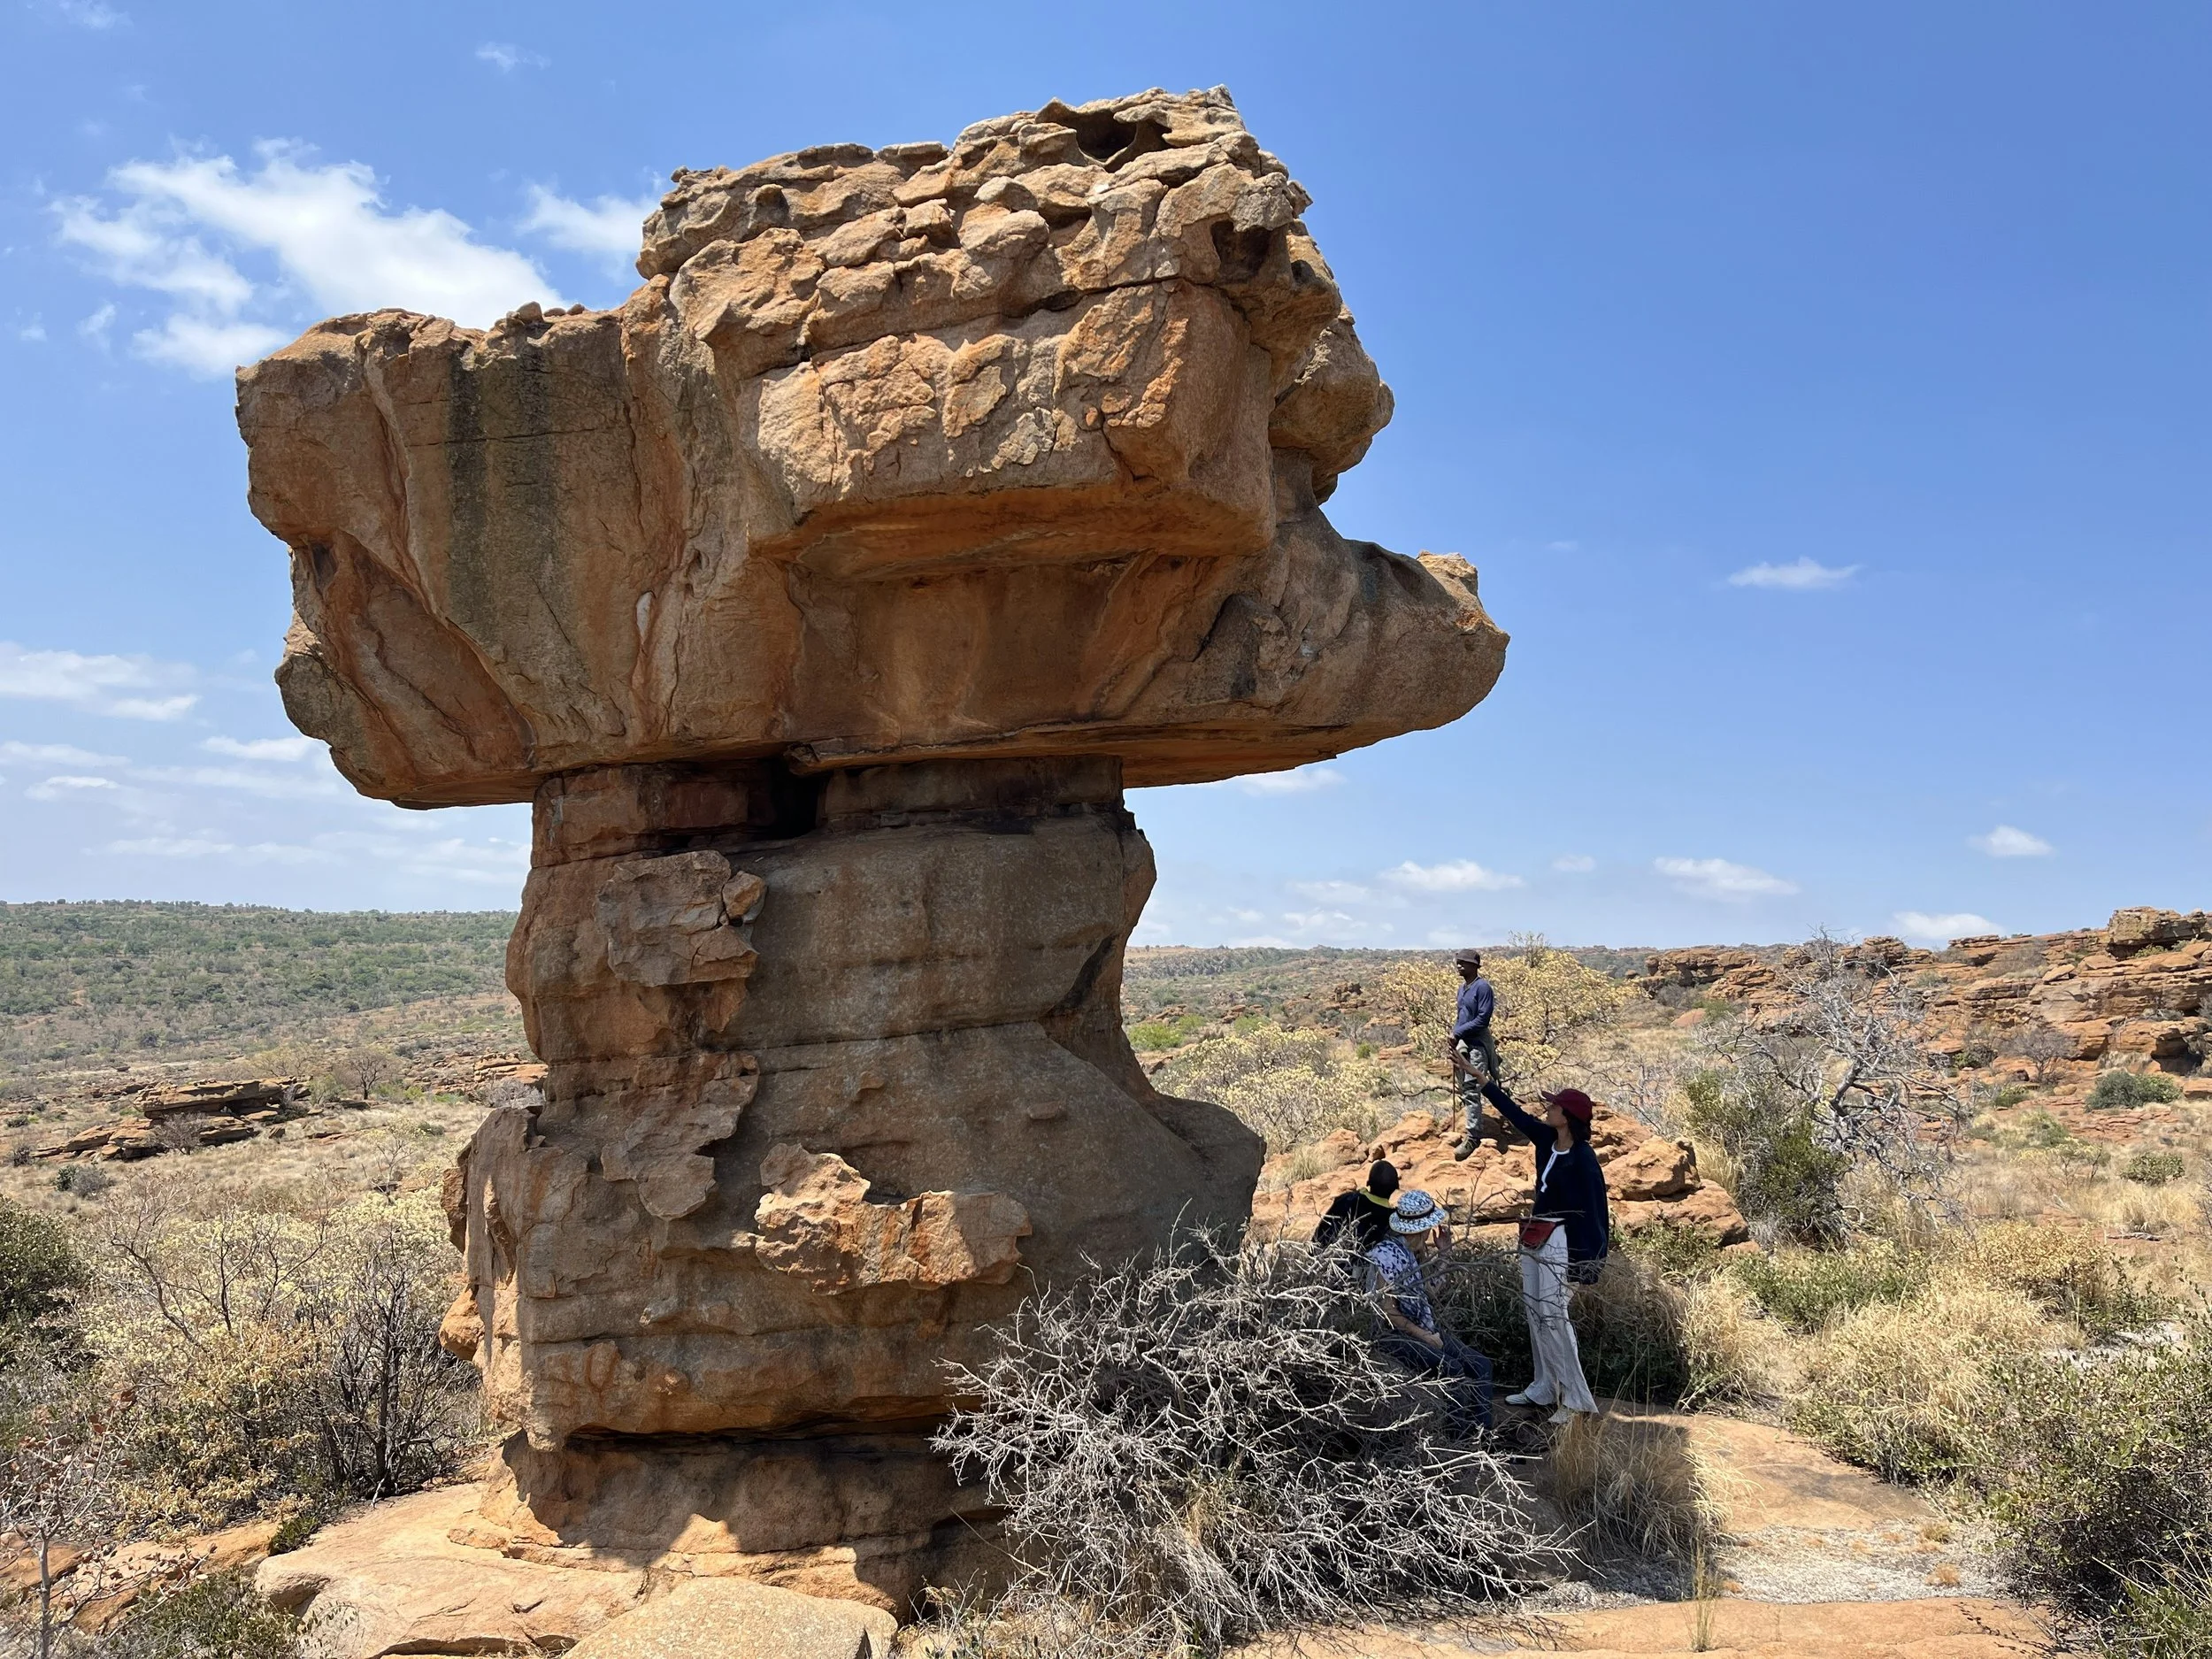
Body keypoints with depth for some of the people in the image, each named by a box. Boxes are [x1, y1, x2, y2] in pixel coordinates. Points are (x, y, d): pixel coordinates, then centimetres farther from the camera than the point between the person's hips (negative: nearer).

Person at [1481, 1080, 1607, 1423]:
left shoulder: (1583, 1158, -18)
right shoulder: (1546, 1139, 2)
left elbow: (1595, 1210, -16)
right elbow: (1512, 1109, 11)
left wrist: (1589, 1260, -17)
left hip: (1560, 1240, -8)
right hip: (1534, 1236, 8)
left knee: (1552, 1314, -11)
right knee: (1533, 1310, 11)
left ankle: (1574, 1398, -3)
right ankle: (1544, 1387, 21)